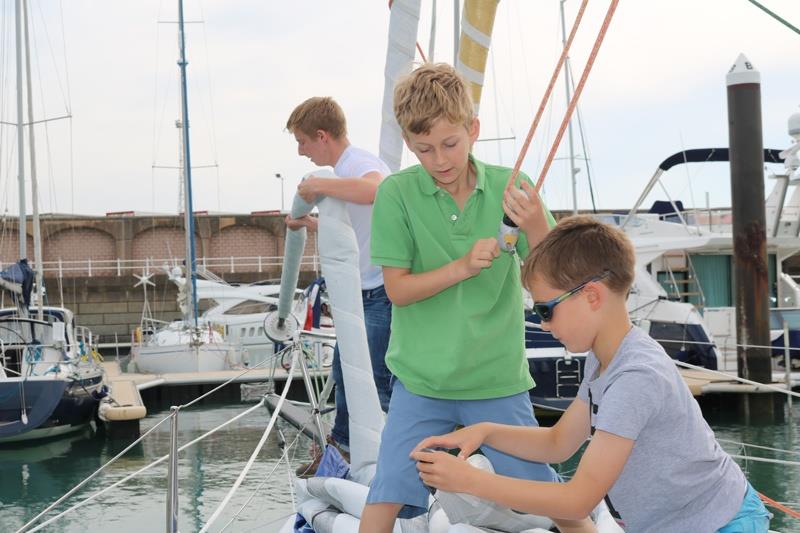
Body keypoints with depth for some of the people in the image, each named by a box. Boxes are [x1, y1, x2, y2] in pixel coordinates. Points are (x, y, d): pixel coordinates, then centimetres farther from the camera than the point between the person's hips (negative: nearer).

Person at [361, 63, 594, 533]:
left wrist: (536, 226, -27)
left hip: (498, 376, 1)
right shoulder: (396, 194, -8)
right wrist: (461, 267, -25)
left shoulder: (509, 188, -5)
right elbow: (397, 289, -9)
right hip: (422, 376, -1)